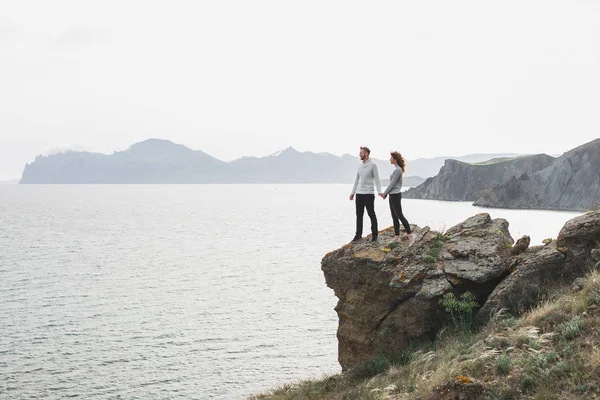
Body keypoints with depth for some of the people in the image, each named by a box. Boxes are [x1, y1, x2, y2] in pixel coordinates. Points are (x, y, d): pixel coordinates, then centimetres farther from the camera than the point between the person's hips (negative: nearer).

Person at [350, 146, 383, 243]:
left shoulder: (373, 165, -8)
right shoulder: (360, 165, 12)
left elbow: (377, 179, -11)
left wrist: (379, 192, -23)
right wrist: (353, 192, 19)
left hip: (368, 194, -6)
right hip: (359, 194, 7)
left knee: (371, 215, 2)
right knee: (359, 215, 8)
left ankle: (374, 235, 10)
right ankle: (358, 235, 12)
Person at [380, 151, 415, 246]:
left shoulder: (398, 170, -16)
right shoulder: (397, 169, 14)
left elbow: (393, 184, -16)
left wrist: (385, 193, -8)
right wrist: (385, 193, 13)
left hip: (395, 195, -10)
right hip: (393, 195, 10)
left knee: (399, 216, -7)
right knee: (394, 217, 11)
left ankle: (410, 235, -6)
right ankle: (397, 237, 15)